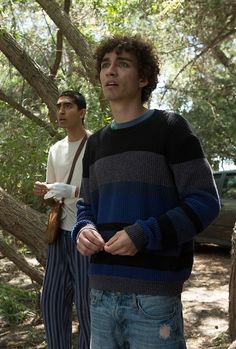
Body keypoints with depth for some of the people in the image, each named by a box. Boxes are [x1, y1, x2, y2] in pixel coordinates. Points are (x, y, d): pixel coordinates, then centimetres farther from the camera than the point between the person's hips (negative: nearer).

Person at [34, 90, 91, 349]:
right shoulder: (55, 150, 15)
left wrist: (70, 191, -23)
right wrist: (44, 191, 0)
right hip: (60, 232, 7)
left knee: (85, 303, 0)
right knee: (52, 300, 11)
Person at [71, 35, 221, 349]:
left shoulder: (170, 127, -3)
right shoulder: (95, 143, 15)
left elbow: (205, 201, -8)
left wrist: (144, 235, -19)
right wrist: (82, 230, -4)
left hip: (154, 292, -5)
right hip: (101, 291, 6)